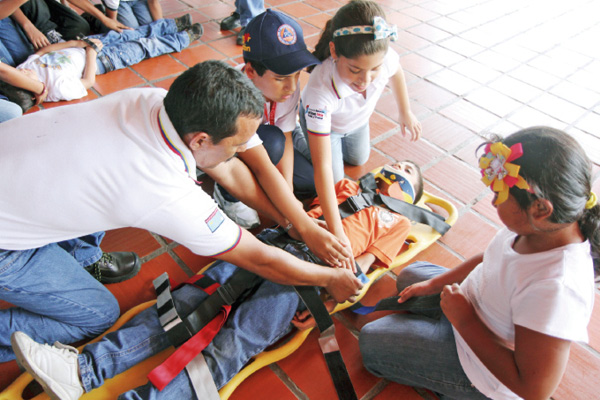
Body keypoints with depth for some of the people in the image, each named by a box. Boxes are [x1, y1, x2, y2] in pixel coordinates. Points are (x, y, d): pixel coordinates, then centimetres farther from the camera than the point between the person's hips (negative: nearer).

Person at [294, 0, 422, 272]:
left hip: (357, 118, 4)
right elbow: (322, 166, -48)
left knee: (359, 160, 27)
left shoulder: (385, 57, -39)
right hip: (323, 119, -4)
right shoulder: (320, 89, -50)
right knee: (334, 180, 5)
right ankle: (294, 137, 23)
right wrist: (336, 232, -49)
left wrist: (405, 112, 6)